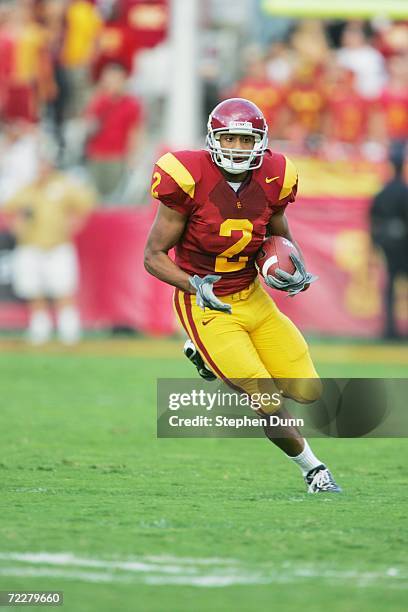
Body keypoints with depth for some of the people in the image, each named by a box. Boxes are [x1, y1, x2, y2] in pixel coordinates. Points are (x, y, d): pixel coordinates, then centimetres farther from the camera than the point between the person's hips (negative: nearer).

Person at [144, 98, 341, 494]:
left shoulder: (270, 181, -5)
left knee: (307, 392, 1)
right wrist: (195, 286, -28)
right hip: (207, 308, -6)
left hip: (253, 298, 6)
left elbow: (281, 238, 15)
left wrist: (294, 270, -6)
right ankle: (312, 469, 17)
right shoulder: (190, 180, -20)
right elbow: (154, 257, -13)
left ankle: (208, 356, 23)